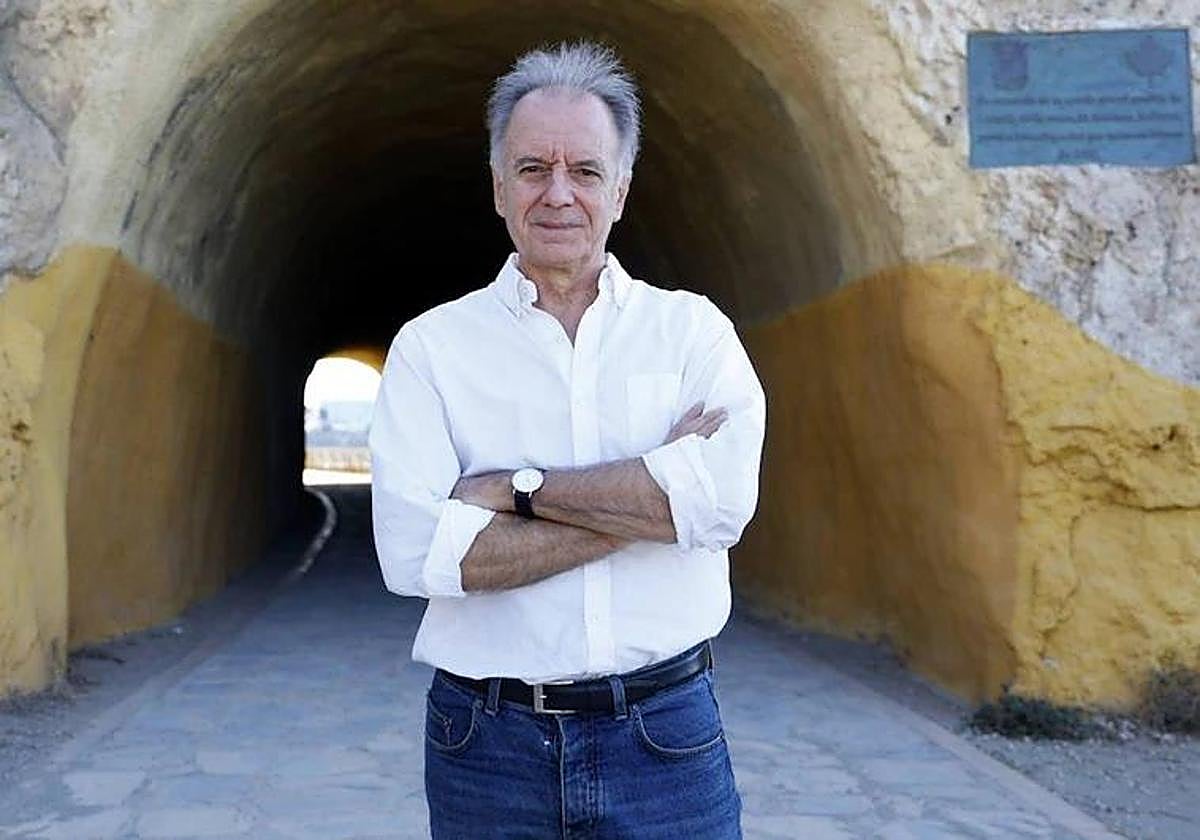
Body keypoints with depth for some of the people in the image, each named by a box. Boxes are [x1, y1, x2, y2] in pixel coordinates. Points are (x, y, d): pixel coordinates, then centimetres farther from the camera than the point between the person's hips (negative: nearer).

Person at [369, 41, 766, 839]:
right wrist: (643, 504, -14)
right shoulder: (432, 345, 0)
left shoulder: (691, 328, 2)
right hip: (488, 744, 0)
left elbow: (723, 498, -16)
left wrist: (518, 489, -14)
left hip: (666, 739, 1)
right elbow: (413, 553, -14)